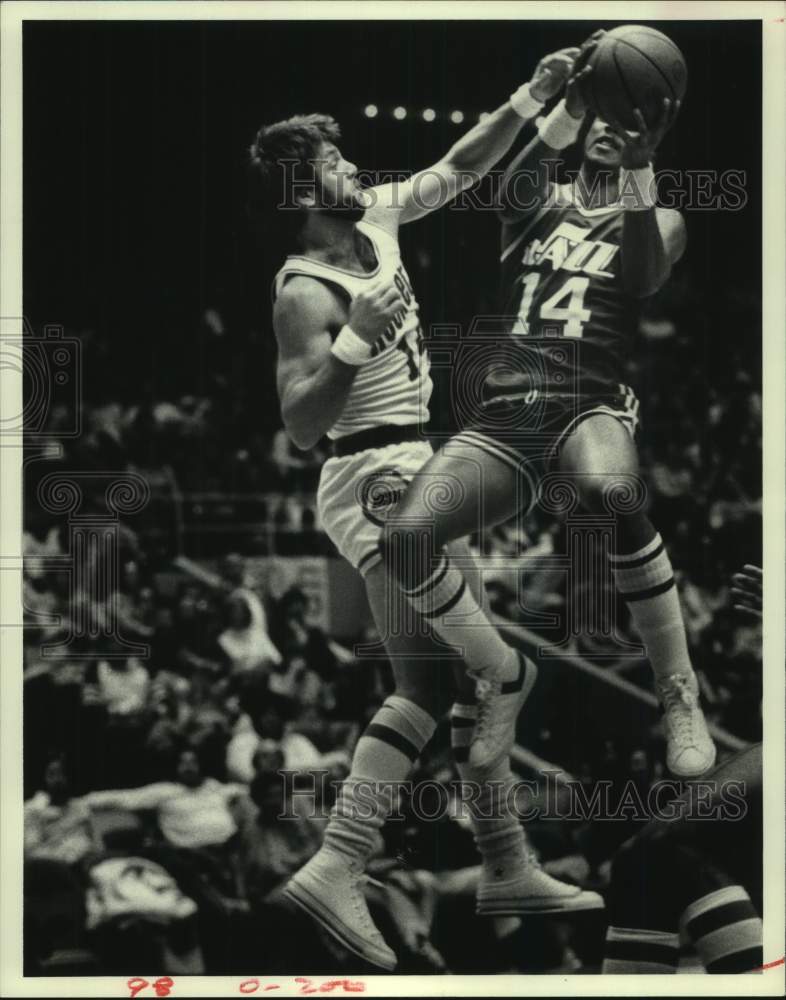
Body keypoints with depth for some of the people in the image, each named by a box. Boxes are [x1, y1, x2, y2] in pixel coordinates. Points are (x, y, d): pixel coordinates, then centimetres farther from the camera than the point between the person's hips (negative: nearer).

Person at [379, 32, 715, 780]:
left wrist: (640, 165, -20)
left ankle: (681, 697, -25)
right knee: (405, 537, -24)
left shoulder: (660, 219, 15)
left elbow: (643, 278, -9)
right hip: (502, 417, 3)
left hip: (591, 405, -2)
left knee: (609, 493, -40)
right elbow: (520, 176, -7)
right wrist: (570, 104, -25)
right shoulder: (541, 203, 19)